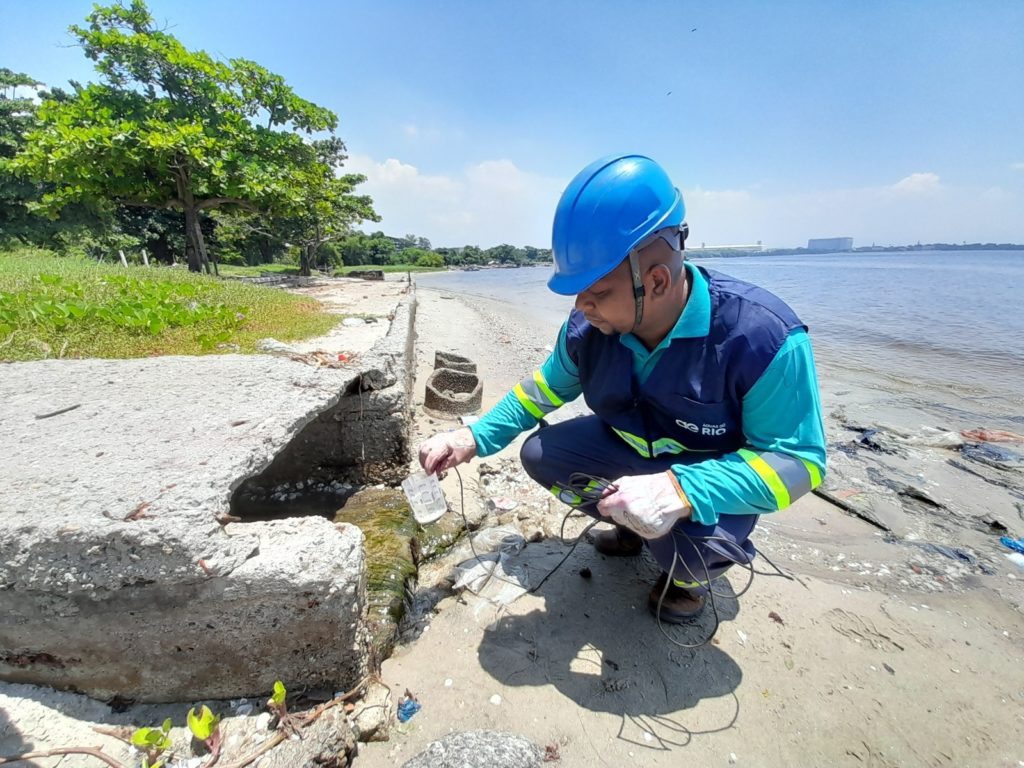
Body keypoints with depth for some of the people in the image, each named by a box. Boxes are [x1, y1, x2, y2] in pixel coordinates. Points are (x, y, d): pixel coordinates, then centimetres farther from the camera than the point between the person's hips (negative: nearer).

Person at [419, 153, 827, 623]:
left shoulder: (763, 337, -32)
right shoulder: (589, 326, -18)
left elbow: (797, 462, -27)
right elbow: (545, 388, -1)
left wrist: (680, 490, -44)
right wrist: (475, 437, -11)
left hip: (713, 477, -4)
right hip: (630, 449, 5)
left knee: (686, 544, -34)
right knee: (540, 455, -9)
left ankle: (692, 572, 7)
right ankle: (636, 526, 13)